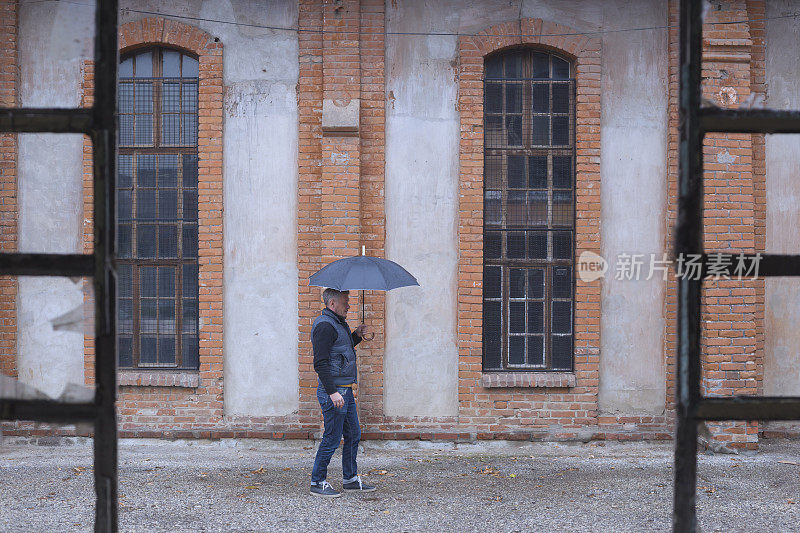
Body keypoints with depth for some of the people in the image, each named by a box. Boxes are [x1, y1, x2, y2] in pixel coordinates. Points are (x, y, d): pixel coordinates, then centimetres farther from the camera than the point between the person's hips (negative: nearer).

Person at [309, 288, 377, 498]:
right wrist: (332, 392, -25)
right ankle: (317, 482, 7)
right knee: (332, 439, -4)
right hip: (333, 391, -10)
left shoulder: (339, 323, 17)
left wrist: (356, 336, 15)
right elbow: (320, 362, -21)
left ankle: (351, 479, 25)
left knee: (353, 435, 15)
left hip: (345, 391, 10)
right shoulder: (324, 326, -15)